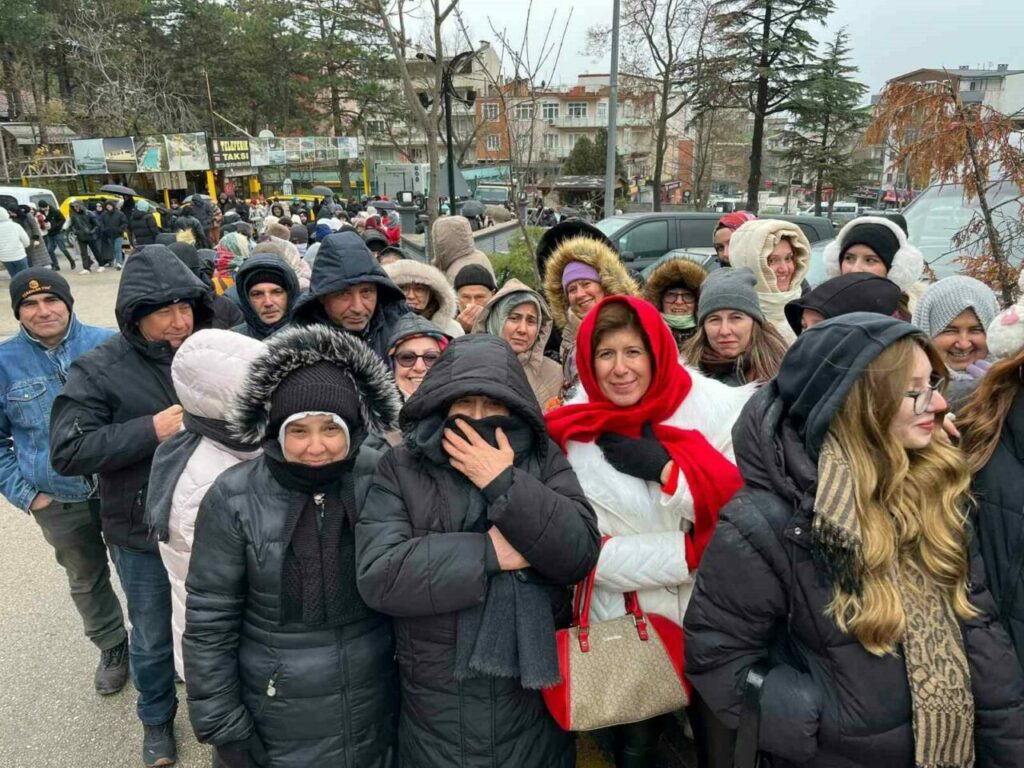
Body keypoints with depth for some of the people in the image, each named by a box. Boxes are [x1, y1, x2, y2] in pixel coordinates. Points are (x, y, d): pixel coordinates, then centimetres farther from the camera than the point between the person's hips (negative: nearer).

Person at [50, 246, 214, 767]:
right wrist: (152, 430, -25)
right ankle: (156, 719, 45)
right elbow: (67, 452, -18)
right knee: (153, 636, 18)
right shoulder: (99, 370, -13)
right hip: (144, 533, -2)